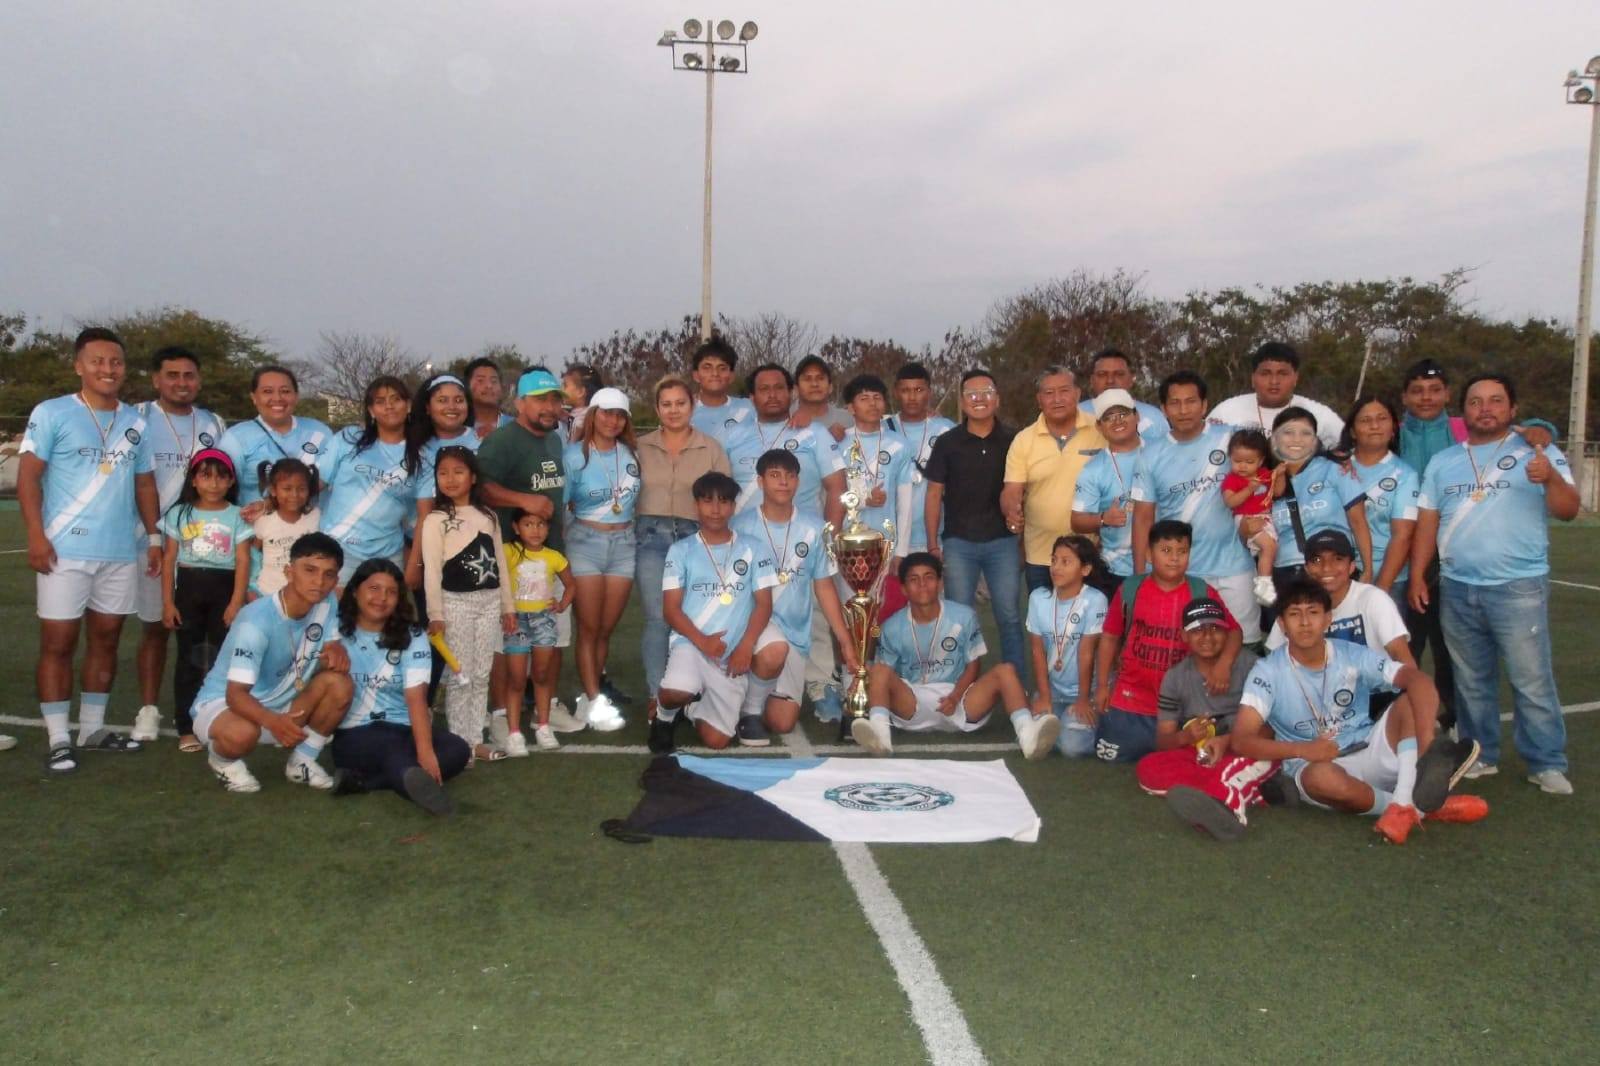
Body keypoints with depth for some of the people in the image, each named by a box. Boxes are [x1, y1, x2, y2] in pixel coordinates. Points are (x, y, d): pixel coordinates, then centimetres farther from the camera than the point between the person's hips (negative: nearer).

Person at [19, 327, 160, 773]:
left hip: (121, 552, 5)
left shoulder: (136, 422, 11)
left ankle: (93, 729, 22)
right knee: (57, 644, 0)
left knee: (106, 640, 11)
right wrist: (36, 535, -15)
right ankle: (59, 739, 6)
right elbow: (28, 475, -6)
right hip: (65, 551, -5)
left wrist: (154, 537, 9)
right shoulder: (51, 413, -2)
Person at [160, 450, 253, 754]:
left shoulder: (236, 516, 1)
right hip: (189, 588, 1)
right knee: (188, 659, 5)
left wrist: (236, 603, -10)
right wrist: (167, 602, 0)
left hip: (223, 589, -1)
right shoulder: (180, 513, 4)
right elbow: (169, 559, 5)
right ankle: (186, 728, 11)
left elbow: (243, 562, -3)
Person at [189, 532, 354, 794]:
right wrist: (273, 721, -53)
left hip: (281, 704, 6)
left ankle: (302, 761, 0)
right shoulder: (256, 621, -29)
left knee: (339, 683, -20)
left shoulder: (327, 605, -10)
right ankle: (224, 760, -1)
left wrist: (336, 650, -25)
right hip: (222, 702, -6)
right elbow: (236, 694, -33)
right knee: (242, 733, -40)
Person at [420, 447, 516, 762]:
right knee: (460, 675, -2)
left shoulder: (487, 515, 10)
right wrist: (435, 614, -15)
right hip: (456, 603, -5)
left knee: (482, 675, 9)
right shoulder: (435, 520, -5)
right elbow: (432, 571, -10)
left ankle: (475, 738, 17)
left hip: (489, 602, 5)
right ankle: (459, 741, 7)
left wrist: (508, 606, 11)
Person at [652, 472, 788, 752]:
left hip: (736, 649, 2)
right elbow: (671, 609, 0)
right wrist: (702, 641, -18)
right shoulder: (681, 550, 6)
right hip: (692, 643, -2)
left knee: (775, 652, -30)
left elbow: (764, 603, 1)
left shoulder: (752, 549, 9)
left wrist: (745, 646, -16)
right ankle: (665, 714, 8)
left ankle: (750, 712, 4)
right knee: (677, 692, -33)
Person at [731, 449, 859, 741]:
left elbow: (824, 586, 9)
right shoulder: (742, 526, -4)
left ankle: (761, 689, 28)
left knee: (783, 723, -6)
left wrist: (846, 642, 6)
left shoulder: (813, 528, 3)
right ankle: (750, 708, -9)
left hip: (795, 635, 3)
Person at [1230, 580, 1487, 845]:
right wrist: (1302, 750, -31)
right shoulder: (1267, 672, -10)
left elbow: (1417, 678, -19)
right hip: (1314, 767, -3)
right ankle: (1421, 804, -18)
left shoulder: (1353, 656, -4)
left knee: (1411, 699, -20)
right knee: (1323, 776, -40)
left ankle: (1403, 805, -36)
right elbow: (1241, 740, -17)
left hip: (1369, 755, 3)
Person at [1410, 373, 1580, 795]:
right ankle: (1479, 754, 23)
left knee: (1532, 681, -3)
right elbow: (1427, 522, 10)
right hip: (1456, 588, 4)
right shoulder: (1442, 462, 11)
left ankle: (1547, 763, 7)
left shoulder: (1538, 453, 1)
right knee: (1471, 681, 13)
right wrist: (1417, 576, 3)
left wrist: (1551, 479, -28)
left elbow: (1567, 510, -8)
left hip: (1519, 587, -4)